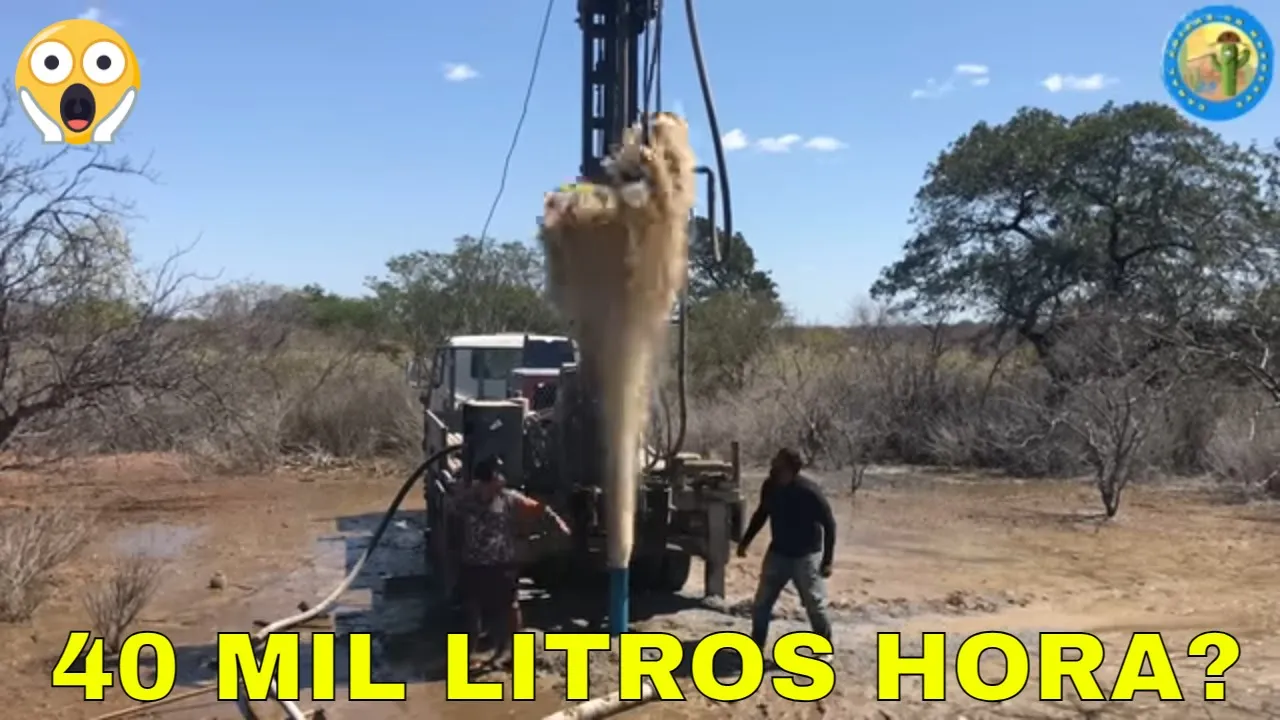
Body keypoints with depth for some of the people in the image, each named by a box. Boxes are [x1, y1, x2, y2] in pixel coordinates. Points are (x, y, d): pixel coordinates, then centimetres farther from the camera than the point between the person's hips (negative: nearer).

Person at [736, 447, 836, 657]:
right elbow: (761, 514, 10)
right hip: (778, 553, 5)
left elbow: (829, 524, -17)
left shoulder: (808, 491, -25)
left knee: (815, 607, 5)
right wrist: (745, 541, 12)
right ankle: (756, 648, 22)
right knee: (761, 604, 7)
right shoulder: (770, 487, -9)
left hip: (806, 556, -5)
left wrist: (827, 560, -18)